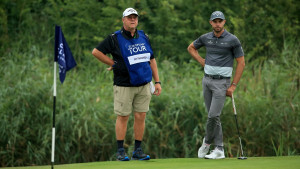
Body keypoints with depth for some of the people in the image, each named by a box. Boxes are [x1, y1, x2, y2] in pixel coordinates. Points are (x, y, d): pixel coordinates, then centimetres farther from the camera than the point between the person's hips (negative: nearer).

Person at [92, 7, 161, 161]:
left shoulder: (143, 37, 12)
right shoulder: (115, 38, -3)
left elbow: (152, 60, 17)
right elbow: (96, 51, -2)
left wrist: (157, 81, 11)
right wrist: (113, 64, -2)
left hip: (143, 85, 4)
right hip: (123, 85, -4)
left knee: (140, 117, 2)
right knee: (123, 117, -1)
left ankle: (138, 151, 9)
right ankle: (120, 151, 5)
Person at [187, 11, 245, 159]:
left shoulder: (232, 40, -9)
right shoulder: (206, 38, 4)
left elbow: (241, 63, -6)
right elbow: (191, 48, 23)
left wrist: (233, 86, -9)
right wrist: (202, 62, 8)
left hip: (221, 82, -5)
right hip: (207, 80, 5)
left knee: (214, 115, -12)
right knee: (213, 116, 5)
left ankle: (207, 142, 12)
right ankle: (219, 149, 9)